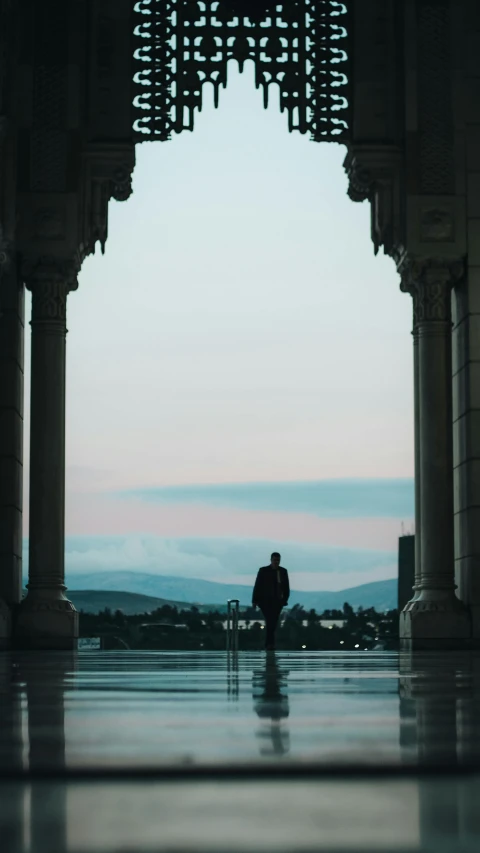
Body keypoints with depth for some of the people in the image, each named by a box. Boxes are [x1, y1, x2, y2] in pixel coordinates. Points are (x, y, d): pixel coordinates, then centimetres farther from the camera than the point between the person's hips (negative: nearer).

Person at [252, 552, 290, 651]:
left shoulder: (283, 571, 6)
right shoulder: (263, 570, -1)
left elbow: (286, 587, 9)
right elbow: (257, 586, -2)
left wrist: (285, 600, 1)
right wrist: (255, 600, -5)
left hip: (277, 602, 3)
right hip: (265, 601, -3)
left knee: (274, 623, 3)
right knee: (269, 621, -17)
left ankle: (268, 644, 14)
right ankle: (270, 643, -20)